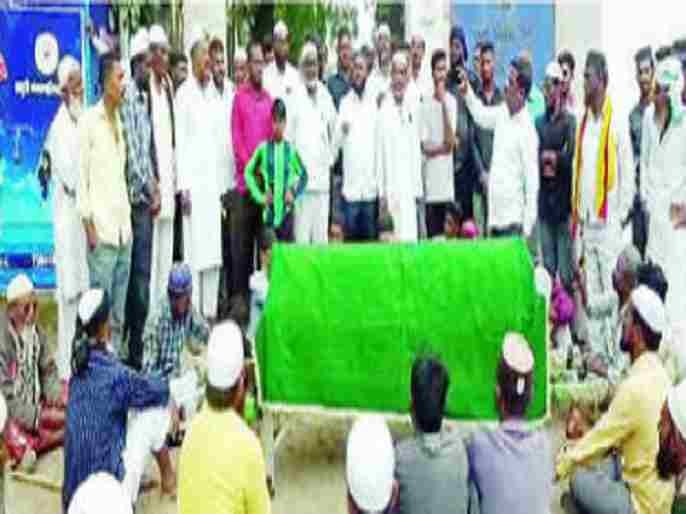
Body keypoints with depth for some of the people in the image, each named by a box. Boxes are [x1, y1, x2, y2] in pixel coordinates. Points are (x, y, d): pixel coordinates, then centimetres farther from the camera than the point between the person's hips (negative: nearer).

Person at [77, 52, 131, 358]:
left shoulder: (119, 120, 16)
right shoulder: (89, 121, -5)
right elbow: (81, 176, -7)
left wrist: (127, 219, 13)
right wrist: (89, 225, -12)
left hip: (123, 227, 7)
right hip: (101, 228, -7)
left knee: (120, 301, 9)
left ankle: (117, 352, 17)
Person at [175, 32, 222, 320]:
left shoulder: (213, 92, 15)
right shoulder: (184, 93, -4)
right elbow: (180, 142, -7)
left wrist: (222, 184, 11)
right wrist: (184, 187, -12)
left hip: (213, 181, 6)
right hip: (193, 181, -6)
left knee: (213, 251, 7)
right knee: (194, 252, -5)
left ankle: (210, 310, 15)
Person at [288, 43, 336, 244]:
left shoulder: (325, 95, 13)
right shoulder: (295, 97, -1)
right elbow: (288, 135, -3)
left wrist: (330, 158, 12)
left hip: (322, 174, 4)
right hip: (302, 173, -4)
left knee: (322, 232, 6)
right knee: (302, 233, -4)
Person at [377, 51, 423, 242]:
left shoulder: (413, 108, 9)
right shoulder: (384, 110, -4)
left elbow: (417, 148, 12)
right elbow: (380, 151, -2)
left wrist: (418, 188, 8)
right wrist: (382, 192, -5)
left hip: (409, 186, 4)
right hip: (391, 188, -3)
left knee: (410, 234, 0)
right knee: (402, 235, -4)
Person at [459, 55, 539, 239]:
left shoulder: (527, 131, -15)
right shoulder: (502, 113, 6)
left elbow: (532, 183, -15)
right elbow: (481, 115, 29)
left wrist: (527, 229, -17)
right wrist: (467, 91, 12)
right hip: (495, 215, 8)